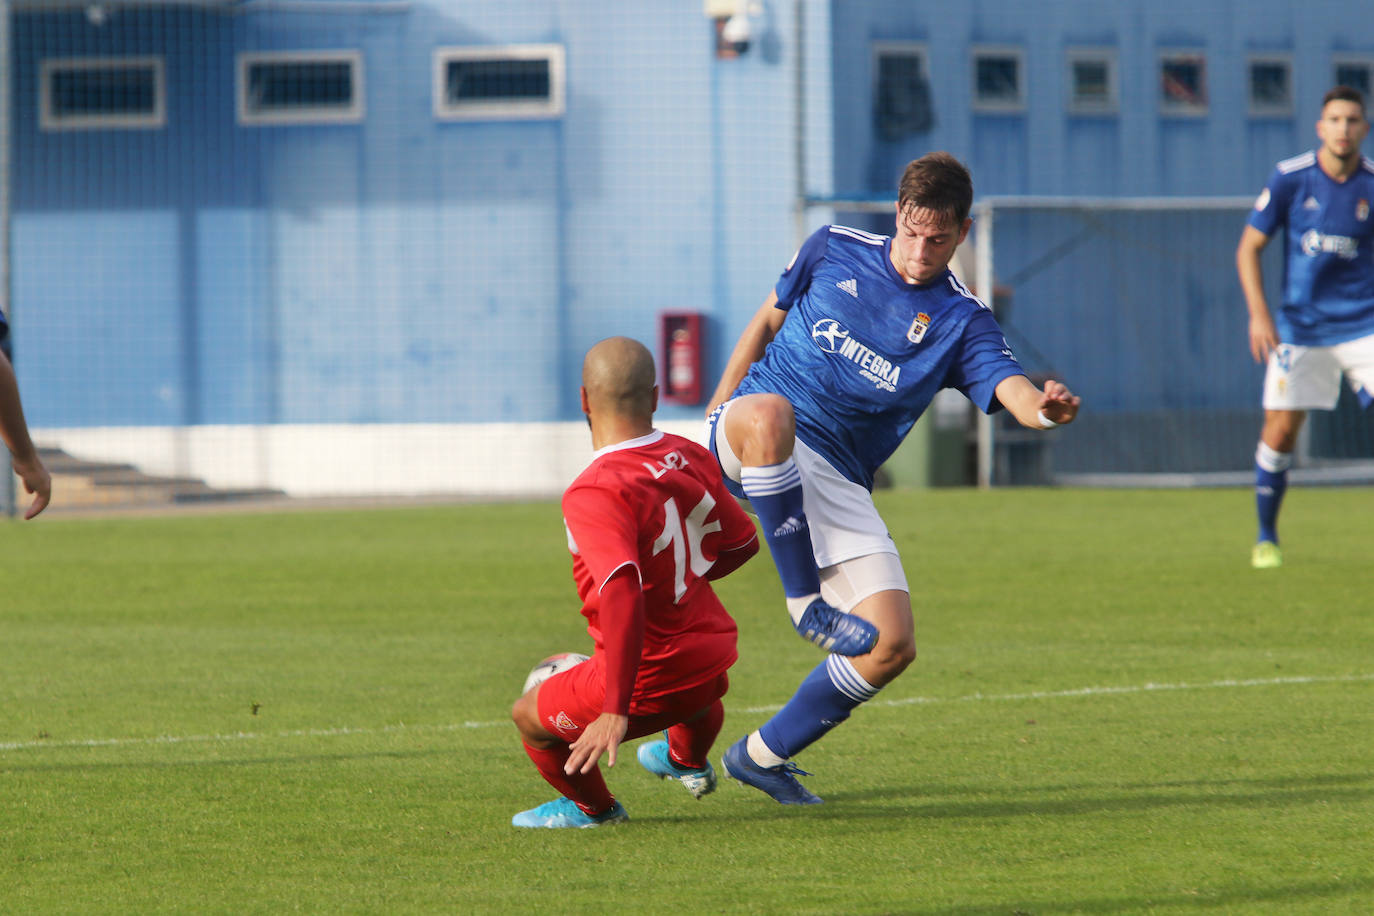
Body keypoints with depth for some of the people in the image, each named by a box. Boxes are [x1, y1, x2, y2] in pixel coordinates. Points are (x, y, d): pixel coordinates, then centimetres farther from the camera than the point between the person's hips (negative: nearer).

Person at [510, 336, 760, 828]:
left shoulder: (593, 495, -26)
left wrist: (615, 711, -37)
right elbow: (743, 542, 11)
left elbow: (623, 591, -38)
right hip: (714, 653, 7)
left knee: (530, 716, 17)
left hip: (651, 677, -7)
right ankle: (689, 760, 72)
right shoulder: (692, 458, -3)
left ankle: (592, 806, 37)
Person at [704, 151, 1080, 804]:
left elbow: (1013, 391, -16)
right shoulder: (834, 250, 5)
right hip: (750, 448, -2)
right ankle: (805, 602, -35)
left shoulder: (962, 322, 1)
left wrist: (1047, 408, -40)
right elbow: (767, 321, 19)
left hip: (836, 482, 2)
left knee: (892, 645, -12)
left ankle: (763, 755, 6)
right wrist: (718, 413, 12)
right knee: (769, 413, -42)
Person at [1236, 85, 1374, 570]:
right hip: (1301, 326, 0)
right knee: (1280, 428, -5)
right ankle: (1266, 537, 14)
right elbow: (1249, 247, 0)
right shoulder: (1290, 179, -6)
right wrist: (1258, 312, -11)